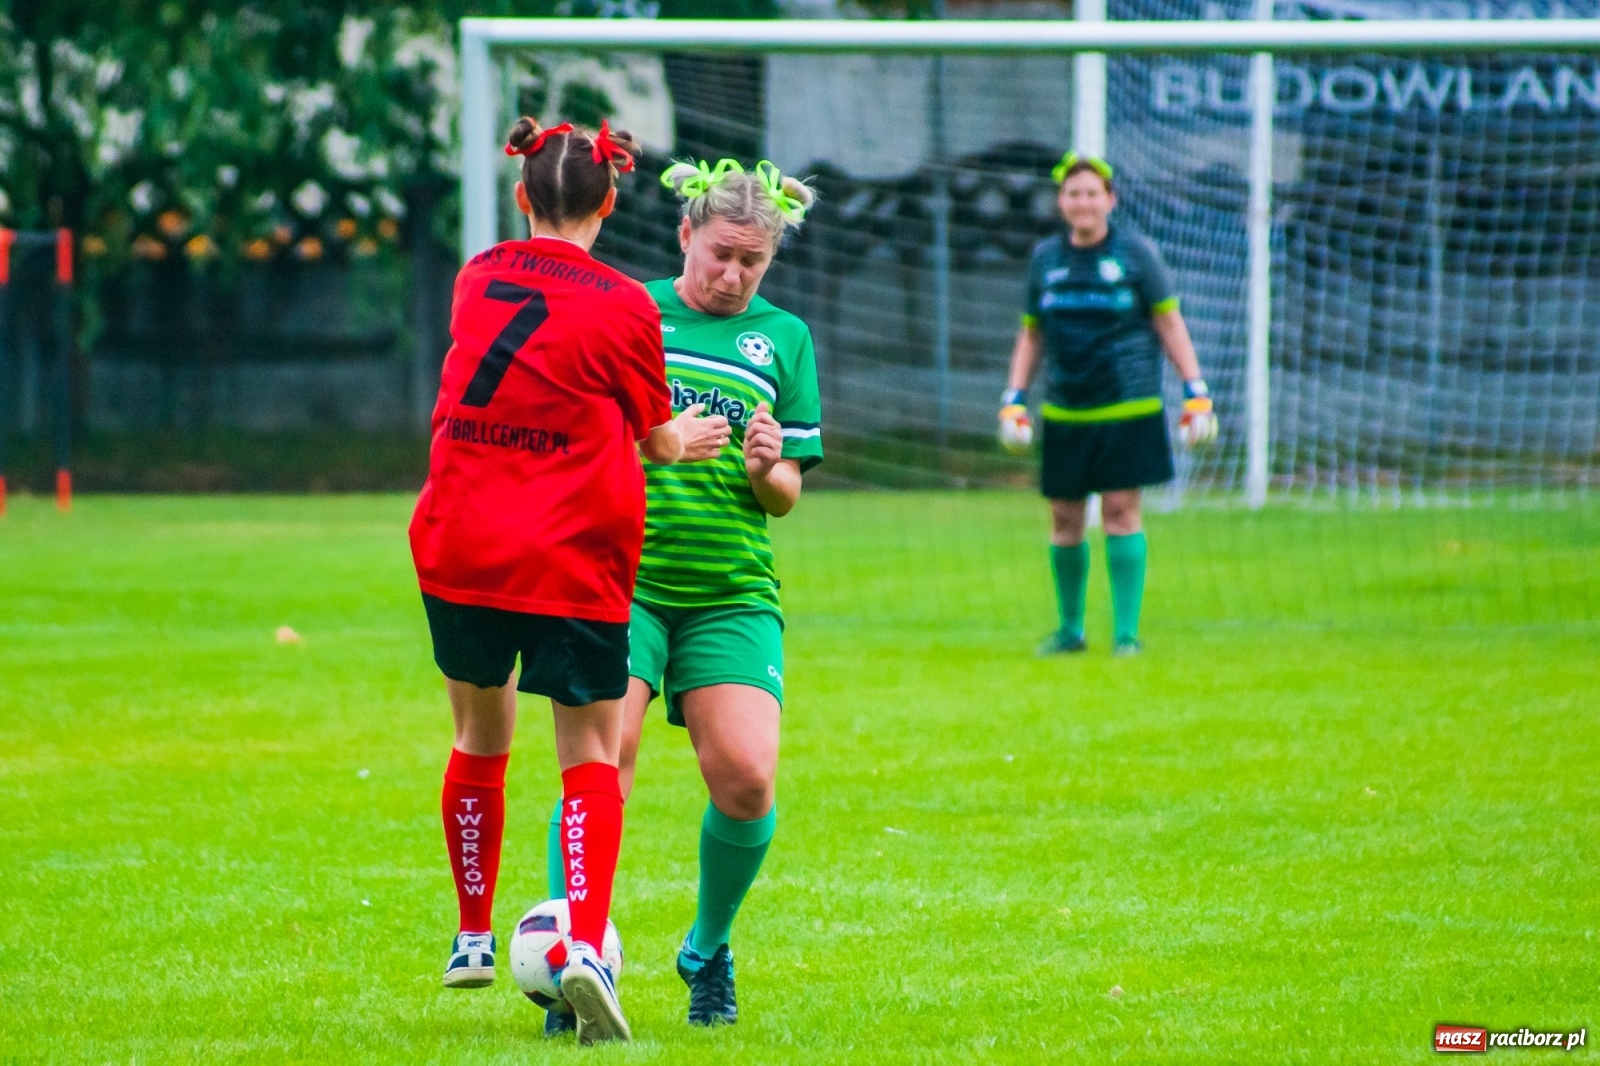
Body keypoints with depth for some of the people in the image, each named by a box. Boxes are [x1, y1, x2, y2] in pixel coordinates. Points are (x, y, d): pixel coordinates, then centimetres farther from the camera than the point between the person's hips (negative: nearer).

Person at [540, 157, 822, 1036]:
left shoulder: (783, 338, 12)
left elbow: (785, 494, 13)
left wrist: (768, 470, -9)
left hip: (733, 593, 2)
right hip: (622, 575, -2)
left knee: (746, 778, -13)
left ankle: (708, 953, 13)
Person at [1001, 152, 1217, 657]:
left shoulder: (1135, 253, 0)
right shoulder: (1046, 259, 9)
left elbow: (1170, 325, 3)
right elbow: (1031, 334, 17)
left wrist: (1196, 392, -3)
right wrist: (1013, 399, 8)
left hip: (1127, 408, -3)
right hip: (1064, 414, 3)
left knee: (1122, 511, -7)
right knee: (1065, 519, 5)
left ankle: (1127, 632, -2)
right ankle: (1070, 629, 21)